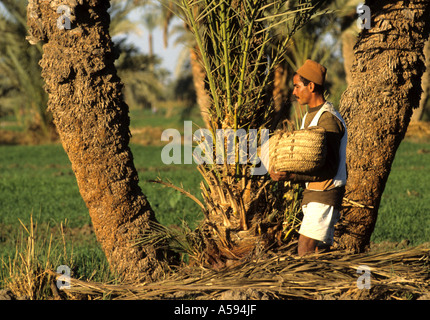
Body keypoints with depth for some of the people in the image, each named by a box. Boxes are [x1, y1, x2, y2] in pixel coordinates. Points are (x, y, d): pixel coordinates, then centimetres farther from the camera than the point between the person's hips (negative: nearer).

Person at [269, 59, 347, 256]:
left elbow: (329, 168, -20)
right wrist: (283, 172, 5)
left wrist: (292, 176, -25)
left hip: (325, 194, -10)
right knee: (320, 251, 9)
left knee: (305, 251, -15)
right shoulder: (309, 116, 16)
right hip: (313, 193, 10)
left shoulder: (328, 119, -16)